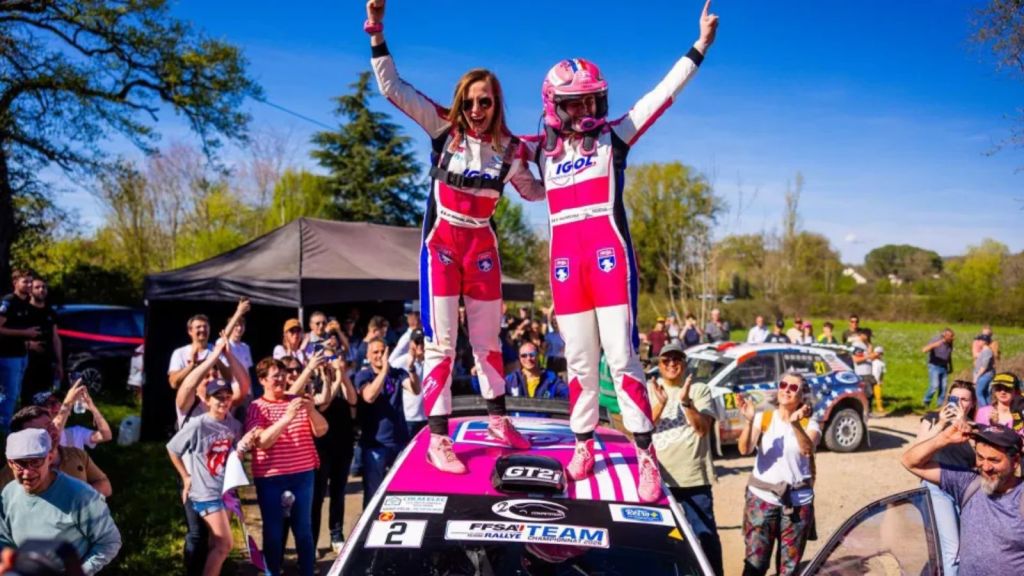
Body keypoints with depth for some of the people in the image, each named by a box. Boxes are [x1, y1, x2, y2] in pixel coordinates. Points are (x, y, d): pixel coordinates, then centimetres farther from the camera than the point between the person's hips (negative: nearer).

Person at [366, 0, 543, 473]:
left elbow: (534, 192, 16)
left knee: (488, 336, 14)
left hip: (482, 246, 3)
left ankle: (498, 418, 31)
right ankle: (438, 439, 3)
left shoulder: (509, 148, 2)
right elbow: (392, 87, -6)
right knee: (441, 342, -3)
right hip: (441, 244, -3)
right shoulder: (443, 128, -5)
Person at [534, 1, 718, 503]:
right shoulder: (544, 152, 15)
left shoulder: (614, 136, 7)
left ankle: (646, 455, -1)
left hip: (609, 257, -3)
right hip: (565, 264, 3)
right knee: (579, 360, 8)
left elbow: (663, 93, 2)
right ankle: (583, 444, 19)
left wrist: (701, 44, 0)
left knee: (621, 356, -7)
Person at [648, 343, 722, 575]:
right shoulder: (650, 389, 5)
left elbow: (703, 428, -9)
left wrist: (685, 401, -24)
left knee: (706, 535, 2)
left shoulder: (699, 389, 2)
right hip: (659, 476, 2)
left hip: (694, 477, -1)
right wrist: (660, 403, -22)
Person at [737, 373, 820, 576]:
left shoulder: (810, 422, -1)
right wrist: (749, 421, -31)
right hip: (762, 497, 0)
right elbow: (745, 449, -15)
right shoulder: (763, 418, 0)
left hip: (797, 501, 1)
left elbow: (808, 449, -22)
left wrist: (796, 424, -40)